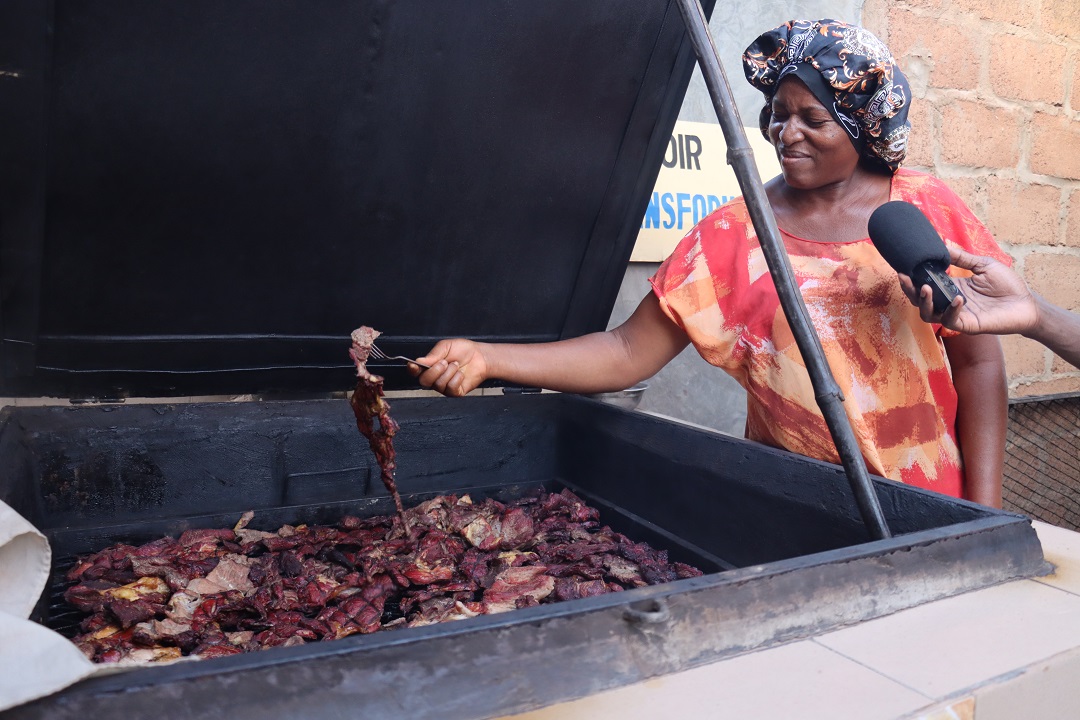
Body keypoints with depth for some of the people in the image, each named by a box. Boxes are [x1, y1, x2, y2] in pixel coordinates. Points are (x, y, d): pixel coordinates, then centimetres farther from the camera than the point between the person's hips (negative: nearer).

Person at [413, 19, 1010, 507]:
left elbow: (978, 362, 0)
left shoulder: (927, 209, -1)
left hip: (929, 502, 2)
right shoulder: (731, 237, -4)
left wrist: (984, 513, -6)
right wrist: (486, 358, -19)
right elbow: (628, 353, -9)